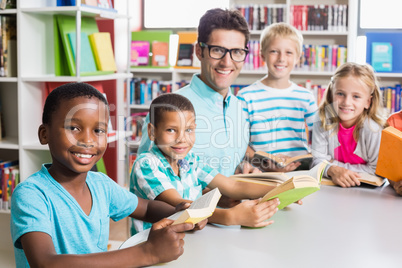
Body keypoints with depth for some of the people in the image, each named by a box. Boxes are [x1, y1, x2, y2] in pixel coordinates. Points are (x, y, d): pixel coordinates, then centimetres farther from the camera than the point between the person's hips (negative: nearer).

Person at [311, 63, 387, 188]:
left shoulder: (373, 129, -16)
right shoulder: (322, 123, -9)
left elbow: (375, 169, -13)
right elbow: (319, 159, -9)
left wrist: (338, 165, -17)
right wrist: (333, 170, -30)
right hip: (329, 185, 2)